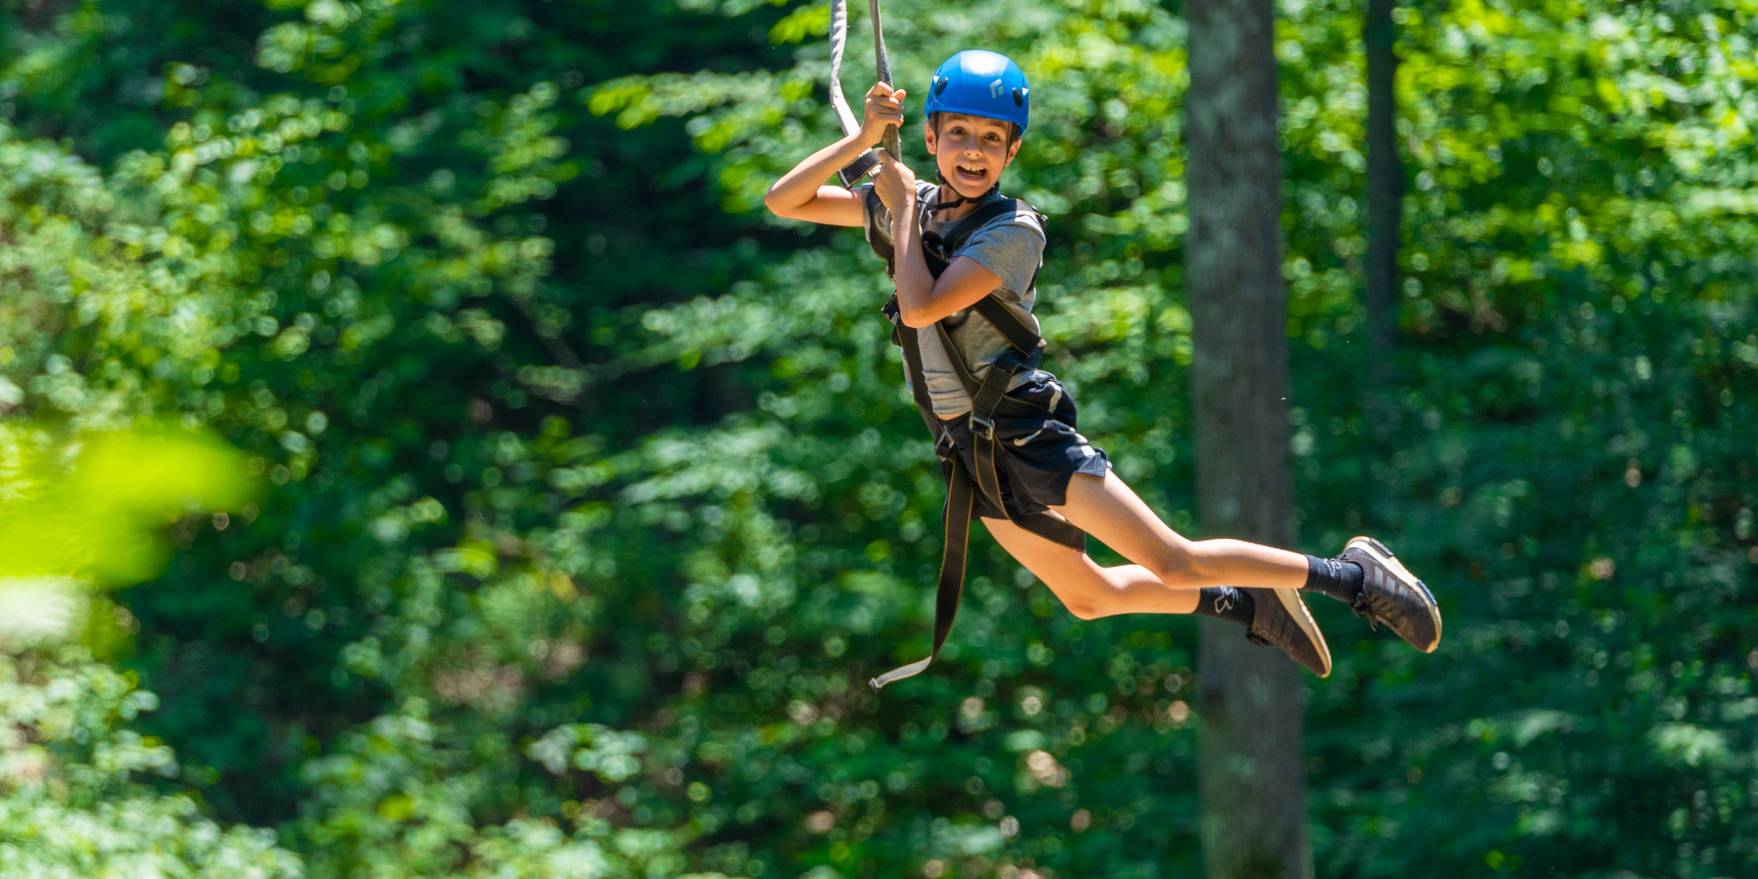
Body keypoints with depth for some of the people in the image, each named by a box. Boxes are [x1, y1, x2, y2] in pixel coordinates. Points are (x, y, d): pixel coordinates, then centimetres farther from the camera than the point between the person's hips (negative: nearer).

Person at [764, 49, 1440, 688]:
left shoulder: (1014, 230, -14)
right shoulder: (911, 206, 5)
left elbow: (921, 307, -27)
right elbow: (783, 201, 7)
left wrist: (904, 208, -14)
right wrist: (865, 137, -6)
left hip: (1027, 434, -7)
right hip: (971, 455, 7)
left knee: (1175, 563, -14)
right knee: (1088, 597, 15)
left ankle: (1355, 576, -3)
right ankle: (1247, 606, 32)